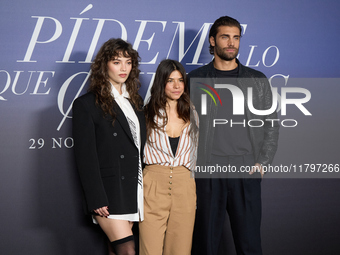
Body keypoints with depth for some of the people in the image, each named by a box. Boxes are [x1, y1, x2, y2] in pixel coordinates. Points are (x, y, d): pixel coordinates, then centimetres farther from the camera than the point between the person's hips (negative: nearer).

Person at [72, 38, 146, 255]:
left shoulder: (135, 102, 16)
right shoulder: (86, 104, -3)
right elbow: (86, 156, -8)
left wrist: (144, 192, 9)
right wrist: (97, 200, -14)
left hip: (134, 192, 6)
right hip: (108, 194, -6)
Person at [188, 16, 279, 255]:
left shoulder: (258, 81, 11)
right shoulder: (195, 80, 8)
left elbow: (271, 125, 11)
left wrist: (262, 162, 1)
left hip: (246, 173, 1)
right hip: (206, 174, 0)